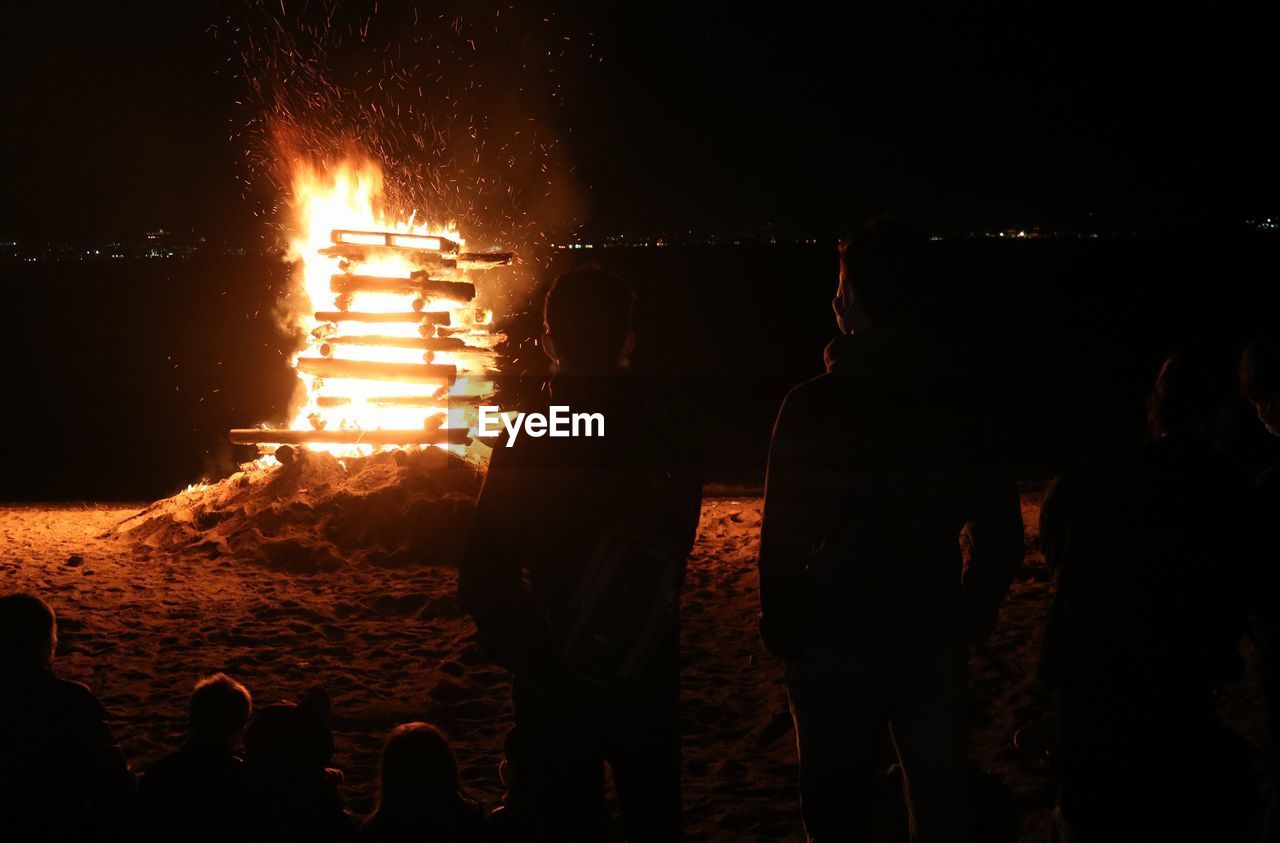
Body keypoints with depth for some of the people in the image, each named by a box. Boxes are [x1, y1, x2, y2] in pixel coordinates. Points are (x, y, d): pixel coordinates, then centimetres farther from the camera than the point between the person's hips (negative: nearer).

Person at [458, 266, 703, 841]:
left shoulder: (523, 447, -16)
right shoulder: (665, 438, -10)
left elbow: (484, 580, -14)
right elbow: (677, 546, 3)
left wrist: (529, 657, 2)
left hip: (556, 685, -2)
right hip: (649, 679, 2)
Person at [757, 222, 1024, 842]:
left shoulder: (814, 404, -14)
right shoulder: (957, 399, -1)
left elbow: (784, 535, -13)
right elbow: (999, 526, 4)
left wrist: (781, 626, -1)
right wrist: (971, 612, 15)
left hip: (840, 645, -4)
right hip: (936, 645, 4)